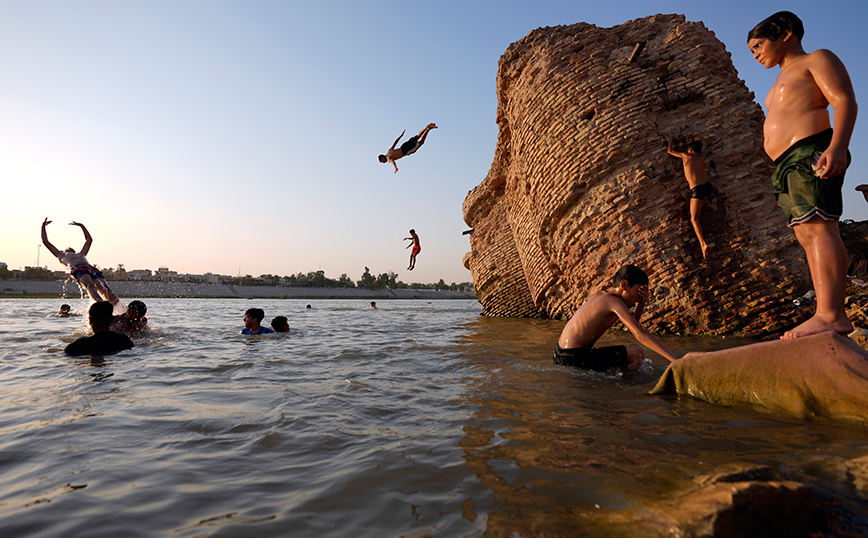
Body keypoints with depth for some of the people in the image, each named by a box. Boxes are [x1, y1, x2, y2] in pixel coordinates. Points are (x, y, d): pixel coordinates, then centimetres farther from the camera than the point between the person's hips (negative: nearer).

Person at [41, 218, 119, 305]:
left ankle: (115, 303, -45)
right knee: (90, 286, -36)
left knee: (105, 288, -25)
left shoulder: (81, 254, 45)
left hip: (91, 269, 4)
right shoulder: (61, 256, 38)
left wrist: (81, 226, 65)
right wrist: (43, 226, 54)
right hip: (77, 270, -4)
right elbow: (45, 242, 45)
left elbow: (89, 239, 57)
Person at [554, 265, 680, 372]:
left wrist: (642, 304, 8)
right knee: (637, 353, -11)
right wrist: (676, 360, -24)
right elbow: (640, 334, -22)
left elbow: (632, 325, 25)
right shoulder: (615, 302, -13)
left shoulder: (602, 296, 15)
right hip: (575, 357, -10)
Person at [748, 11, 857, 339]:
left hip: (810, 153, -9)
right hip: (788, 164, 9)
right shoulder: (783, 82, 32)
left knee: (817, 227, -19)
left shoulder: (817, 60, 6)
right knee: (806, 235, 0)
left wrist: (837, 147, -23)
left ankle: (830, 315, -26)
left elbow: (845, 101, -7)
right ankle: (833, 318, -2)